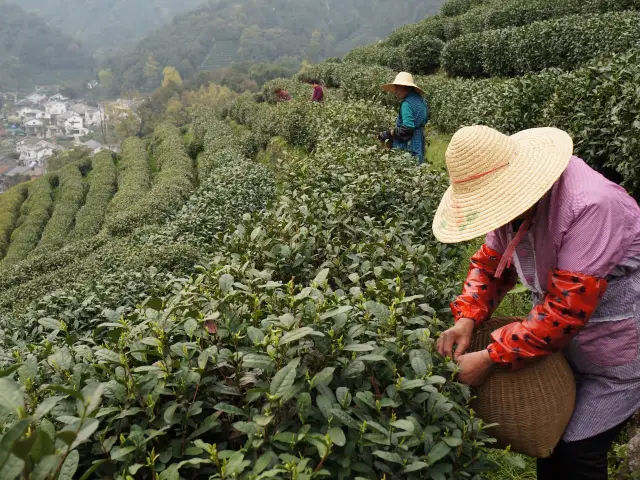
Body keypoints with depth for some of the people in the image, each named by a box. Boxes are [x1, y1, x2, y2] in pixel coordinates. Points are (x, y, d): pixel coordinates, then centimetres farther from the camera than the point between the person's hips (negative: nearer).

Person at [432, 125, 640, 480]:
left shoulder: (590, 207, -33)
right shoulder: (515, 201, -9)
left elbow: (567, 307, -34)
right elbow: (490, 264, 3)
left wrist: (491, 358, -30)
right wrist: (466, 318, -15)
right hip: (566, 343, 7)